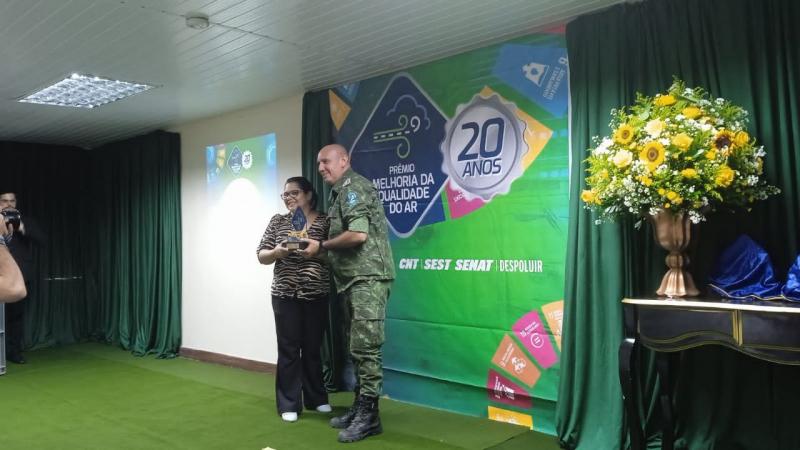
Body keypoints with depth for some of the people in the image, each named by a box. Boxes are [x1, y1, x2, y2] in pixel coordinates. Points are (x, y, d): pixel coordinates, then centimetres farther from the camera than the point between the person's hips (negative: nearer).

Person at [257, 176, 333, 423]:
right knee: (288, 349, 3)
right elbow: (261, 255, 7)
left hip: (316, 295, 0)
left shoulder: (325, 221, 2)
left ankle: (316, 398, 26)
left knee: (313, 348, 10)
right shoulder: (278, 221, 7)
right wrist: (276, 252, -14)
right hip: (285, 295, 0)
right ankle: (288, 404, 13)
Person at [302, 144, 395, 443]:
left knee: (365, 348, -8)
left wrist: (321, 246, -10)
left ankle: (369, 415, -2)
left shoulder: (353, 187, -8)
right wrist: (321, 246, 7)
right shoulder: (341, 192, 22)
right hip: (353, 280, 10)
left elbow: (358, 234, -21)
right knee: (357, 348, 13)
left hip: (367, 278, -10)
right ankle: (359, 407, 20)